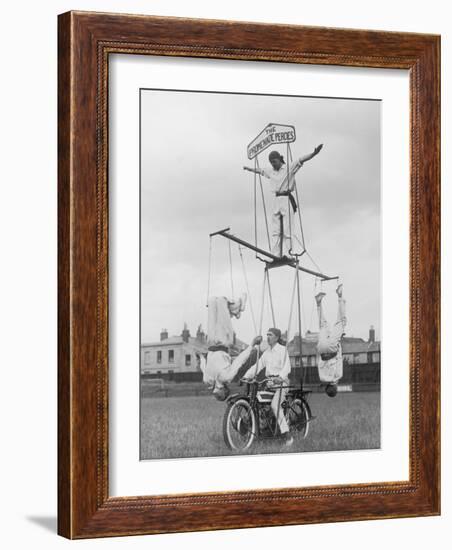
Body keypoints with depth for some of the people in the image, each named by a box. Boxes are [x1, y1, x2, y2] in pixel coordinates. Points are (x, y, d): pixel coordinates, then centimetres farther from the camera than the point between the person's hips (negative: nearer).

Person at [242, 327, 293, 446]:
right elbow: (258, 365, 14)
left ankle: (287, 435, -28)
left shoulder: (282, 349, -3)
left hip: (281, 382, -7)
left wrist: (280, 377, -34)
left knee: (275, 404, -28)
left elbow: (286, 366, -16)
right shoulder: (267, 352, 18)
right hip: (269, 382, 7)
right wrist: (246, 376, 1)